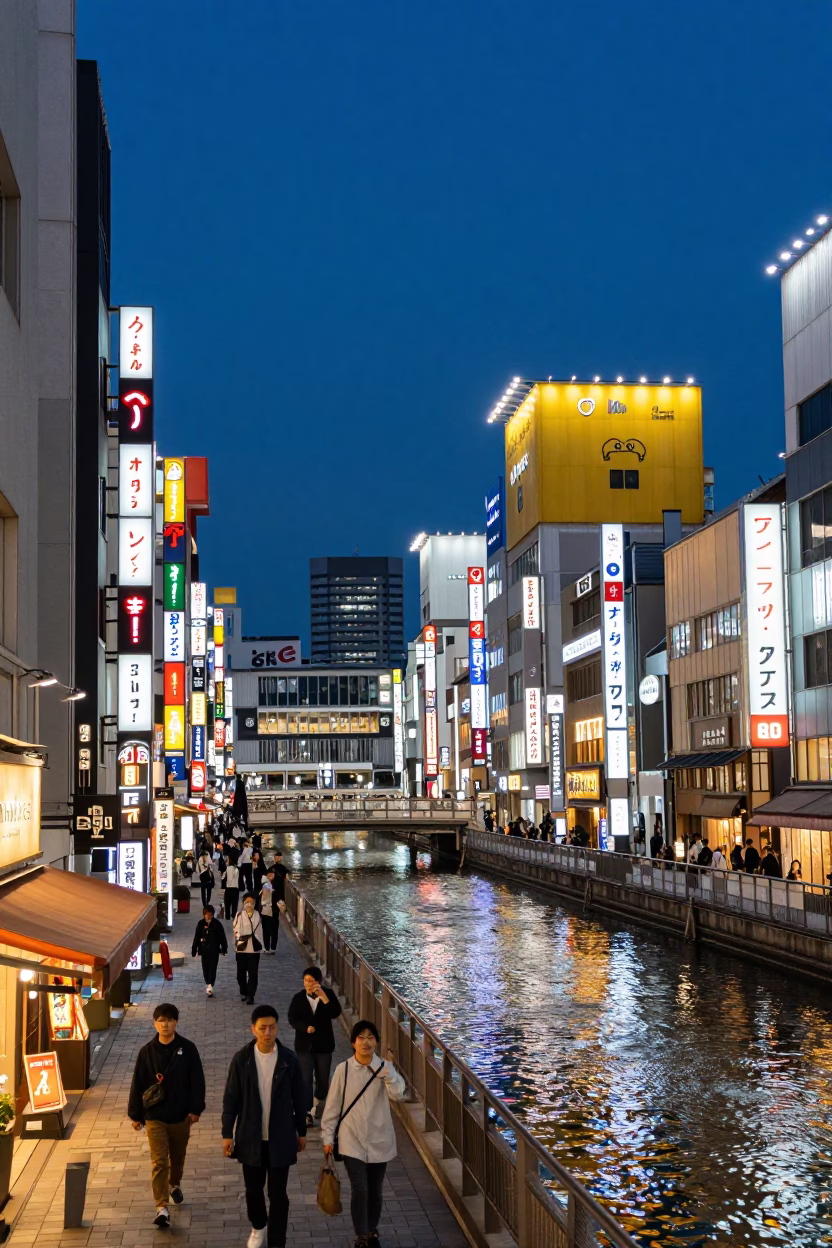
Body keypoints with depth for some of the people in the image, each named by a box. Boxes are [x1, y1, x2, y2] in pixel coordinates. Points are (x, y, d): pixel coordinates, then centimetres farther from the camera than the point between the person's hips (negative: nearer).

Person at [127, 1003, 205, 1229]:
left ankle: (174, 1185, 47)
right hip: (154, 1116, -1)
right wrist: (135, 1114, 2)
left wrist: (195, 1109, -8)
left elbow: (197, 1081, -3)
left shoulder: (188, 1049, -7)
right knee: (159, 1162, -7)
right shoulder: (147, 1051, -5)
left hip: (180, 1115, 1)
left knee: (177, 1157, 19)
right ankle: (162, 1208, -6)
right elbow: (138, 1084, 1)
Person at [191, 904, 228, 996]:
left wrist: (224, 948, 1)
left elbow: (222, 937, 1)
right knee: (205, 968, 8)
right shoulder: (201, 924, 2)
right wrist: (194, 950, 8)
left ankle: (210, 985, -17)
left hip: (214, 950, -3)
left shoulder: (217, 924, -4)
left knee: (212, 968, -10)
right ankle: (209, 985, 22)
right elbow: (196, 938, 7)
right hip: (204, 950, 3)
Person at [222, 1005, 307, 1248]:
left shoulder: (288, 1059, -9)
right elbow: (231, 1098, -2)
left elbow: (299, 1097, 1)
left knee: (277, 1193, 2)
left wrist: (301, 1131, 6)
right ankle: (258, 1227, 43)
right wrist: (227, 1133, -2)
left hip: (280, 1138, -1)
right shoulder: (241, 1059, -9)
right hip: (251, 1137, 1)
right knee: (253, 1189, 17)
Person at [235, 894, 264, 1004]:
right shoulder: (239, 915, -4)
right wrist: (236, 944, -6)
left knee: (253, 974, -3)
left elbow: (260, 932, 6)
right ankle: (244, 993, 31)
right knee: (241, 973, 11)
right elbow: (235, 931, 0)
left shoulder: (258, 916, 0)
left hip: (254, 949, 0)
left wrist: (260, 944, 5)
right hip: (242, 948, 0)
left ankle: (250, 996, 1)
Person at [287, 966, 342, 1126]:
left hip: (324, 1044, 1)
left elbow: (335, 1013, -18)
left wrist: (323, 997, -28)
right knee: (306, 1079, -7)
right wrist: (306, 1028, -22)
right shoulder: (298, 998, -5)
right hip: (305, 1044, -1)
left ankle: (320, 1103, 39)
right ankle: (307, 1113, -8)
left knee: (323, 1078, 12)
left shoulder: (328, 994, -6)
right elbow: (292, 1019, -6)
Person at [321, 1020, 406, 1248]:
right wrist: (328, 1136, 1)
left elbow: (397, 1094, -23)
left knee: (375, 1191, 14)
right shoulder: (343, 1069, -8)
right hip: (352, 1140, -1)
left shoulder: (385, 1068, -7)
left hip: (379, 1140, 1)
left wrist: (386, 1068, -32)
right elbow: (333, 1105, 0)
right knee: (360, 1190, -8)